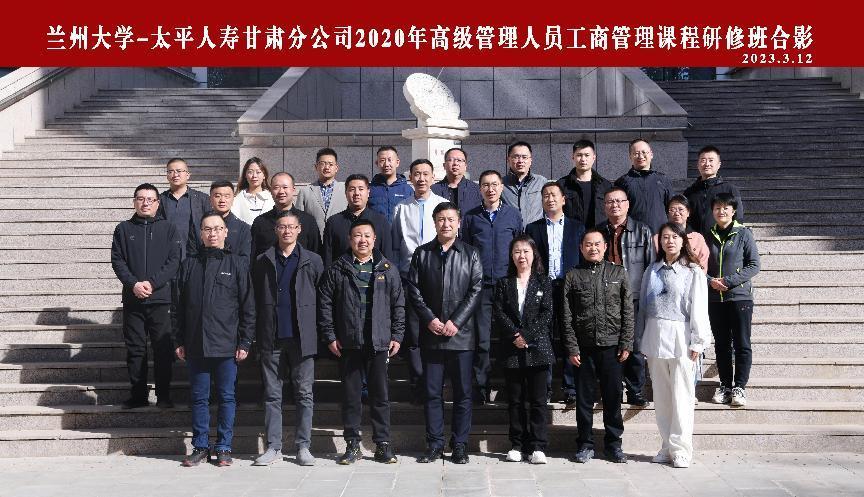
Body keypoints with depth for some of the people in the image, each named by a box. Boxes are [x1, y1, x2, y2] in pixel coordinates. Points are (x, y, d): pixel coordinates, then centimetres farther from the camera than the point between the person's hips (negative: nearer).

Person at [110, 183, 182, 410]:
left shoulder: (168, 229, 7)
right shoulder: (123, 229, 11)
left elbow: (174, 261, -2)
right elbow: (117, 261, 3)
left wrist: (152, 283, -14)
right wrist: (133, 284, -12)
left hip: (161, 298, -1)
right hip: (132, 299, 2)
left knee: (163, 348, -1)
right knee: (135, 348, 5)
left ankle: (164, 395, 8)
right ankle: (138, 394, 14)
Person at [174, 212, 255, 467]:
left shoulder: (237, 265, 2)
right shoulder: (189, 265, 10)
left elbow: (248, 307, 1)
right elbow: (180, 307, 12)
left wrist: (245, 342, -5)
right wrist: (179, 341, 6)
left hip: (227, 346, -2)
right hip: (195, 345, 2)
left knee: (226, 397, 4)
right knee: (199, 398, 8)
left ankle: (224, 448, 14)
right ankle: (200, 447, 19)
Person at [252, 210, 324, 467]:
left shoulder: (313, 261, 6)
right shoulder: (263, 262, 9)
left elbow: (321, 299, 5)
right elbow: (256, 300, 9)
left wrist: (321, 333, 0)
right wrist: (257, 335, 4)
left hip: (302, 337, -1)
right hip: (271, 339, 1)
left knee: (304, 394, 3)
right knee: (272, 394, 6)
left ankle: (303, 446, 12)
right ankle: (273, 447, 13)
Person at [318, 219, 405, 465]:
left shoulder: (387, 269, 6)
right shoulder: (337, 269, 4)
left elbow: (398, 304, 7)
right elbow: (325, 303, 4)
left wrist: (397, 336, 2)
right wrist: (329, 336, -1)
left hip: (379, 343, 0)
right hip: (348, 343, 0)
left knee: (381, 395, 4)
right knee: (350, 396, 7)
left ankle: (383, 445, 14)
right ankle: (352, 445, 17)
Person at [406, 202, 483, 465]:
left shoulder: (470, 254, 5)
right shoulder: (422, 253, 9)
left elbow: (476, 290, -2)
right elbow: (413, 289, 4)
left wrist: (456, 321, -11)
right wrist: (429, 319, -9)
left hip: (461, 334, -1)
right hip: (431, 334, 1)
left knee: (463, 393, 3)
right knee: (432, 392, 5)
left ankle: (460, 445, 13)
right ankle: (434, 444, 14)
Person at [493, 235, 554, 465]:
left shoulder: (544, 282, 6)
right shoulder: (504, 283, 9)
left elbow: (547, 314, -3)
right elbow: (498, 313, 0)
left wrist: (527, 336, -13)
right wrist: (515, 335, -13)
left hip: (538, 348, -1)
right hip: (511, 350, 2)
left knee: (538, 400, -1)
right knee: (515, 400, 7)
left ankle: (537, 447, 5)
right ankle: (517, 445, 14)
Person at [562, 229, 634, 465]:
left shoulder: (618, 273, 7)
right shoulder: (573, 276, 4)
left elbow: (628, 311, 5)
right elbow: (567, 316, 2)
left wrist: (626, 343, -1)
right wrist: (571, 347, -4)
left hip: (612, 346, 0)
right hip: (584, 347, 0)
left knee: (613, 397, 5)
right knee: (584, 398, 6)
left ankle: (614, 443, 18)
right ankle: (586, 444, 17)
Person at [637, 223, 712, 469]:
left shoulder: (693, 272, 0)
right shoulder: (652, 270, 11)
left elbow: (699, 310, -4)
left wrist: (697, 342, -8)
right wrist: (642, 339, 11)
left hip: (680, 336, -4)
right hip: (655, 335, 4)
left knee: (681, 395, -3)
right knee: (661, 396, 8)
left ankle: (680, 449, 4)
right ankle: (667, 446, 17)